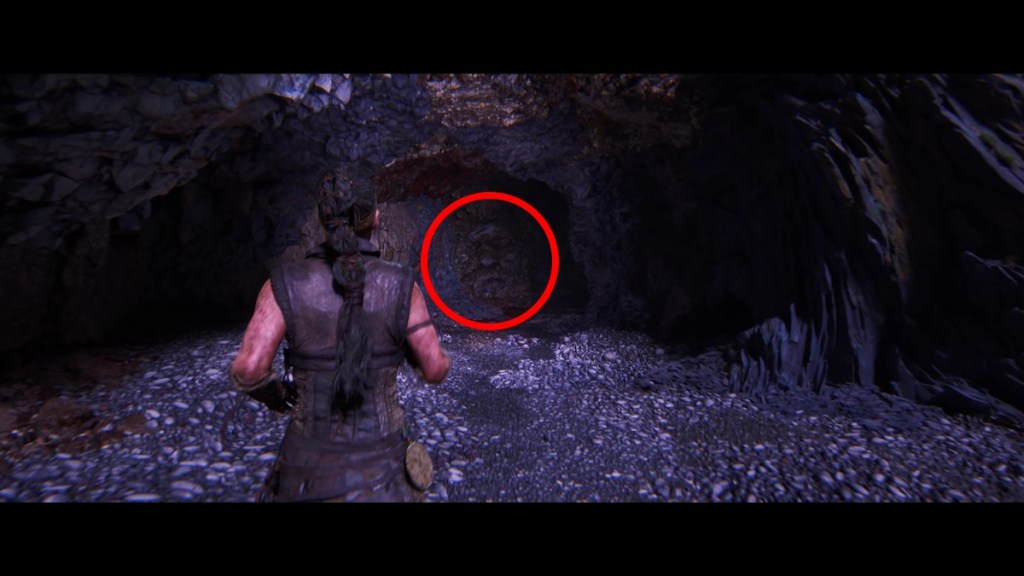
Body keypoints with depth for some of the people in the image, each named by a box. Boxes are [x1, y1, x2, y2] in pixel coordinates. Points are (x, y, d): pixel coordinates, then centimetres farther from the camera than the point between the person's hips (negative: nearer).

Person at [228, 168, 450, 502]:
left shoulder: (285, 285, -10)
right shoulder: (401, 286, -12)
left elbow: (248, 370, -18)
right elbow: (436, 370, -10)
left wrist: (275, 395, 6)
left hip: (309, 476, 1)